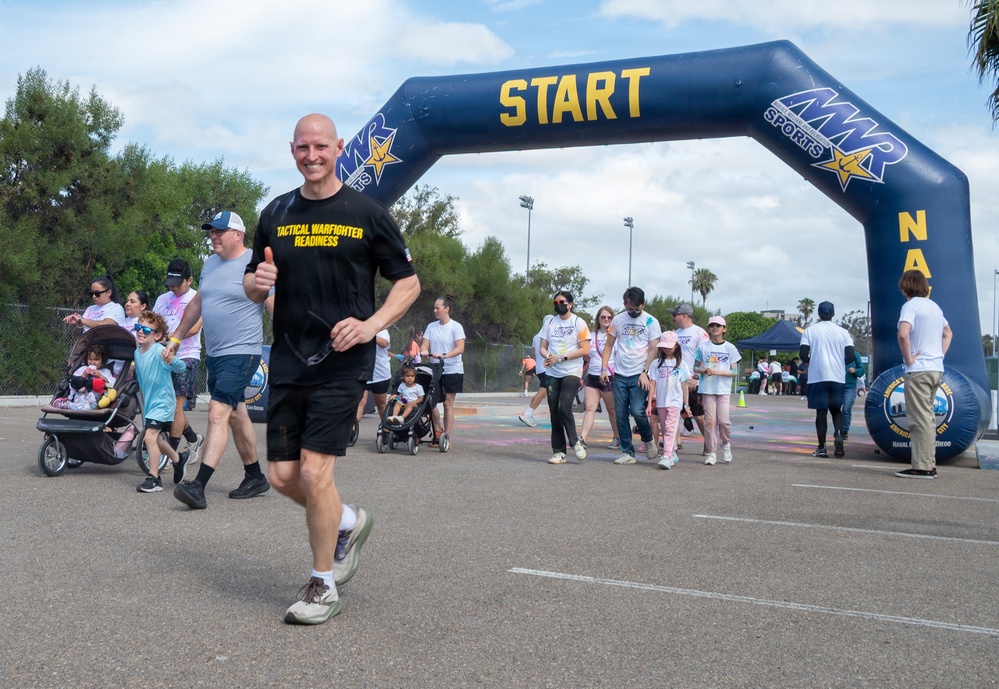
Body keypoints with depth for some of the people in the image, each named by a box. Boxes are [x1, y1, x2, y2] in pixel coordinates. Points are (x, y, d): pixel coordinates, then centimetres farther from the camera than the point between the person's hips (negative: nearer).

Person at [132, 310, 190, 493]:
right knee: (155, 439, 20)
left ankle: (153, 478, -10)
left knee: (150, 436, -18)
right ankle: (178, 459, 44)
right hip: (149, 402, 9)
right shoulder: (137, 352, 3)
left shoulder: (159, 351, -20)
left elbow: (181, 367, -32)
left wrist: (171, 360, -52)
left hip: (162, 402, -9)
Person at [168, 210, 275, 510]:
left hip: (241, 353, -8)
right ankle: (255, 477, 27)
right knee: (235, 415, 15)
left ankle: (199, 486, -20)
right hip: (214, 353, 9)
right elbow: (196, 303, 23)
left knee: (218, 413, -16)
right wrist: (176, 338, 25)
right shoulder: (210, 264, 13)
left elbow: (277, 308, -14)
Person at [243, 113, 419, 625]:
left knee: (314, 470, -10)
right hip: (287, 362, 5)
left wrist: (372, 324, -13)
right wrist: (258, 281, -8)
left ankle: (323, 586, 9)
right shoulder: (276, 214, 11)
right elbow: (252, 285, 17)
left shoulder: (366, 213, -1)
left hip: (342, 362, -5)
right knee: (283, 475, 5)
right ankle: (348, 522, 35)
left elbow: (408, 282, 3)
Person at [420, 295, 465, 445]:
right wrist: (423, 351, -22)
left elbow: (460, 348, -15)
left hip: (452, 370, -4)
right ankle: (437, 432, 16)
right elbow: (425, 344, 3)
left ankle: (447, 437, 4)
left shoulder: (456, 327, -6)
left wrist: (444, 355, -30)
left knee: (448, 403, -2)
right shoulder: (431, 326, 8)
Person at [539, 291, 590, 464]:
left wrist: (561, 358, -16)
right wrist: (548, 356, -11)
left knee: (564, 407, -19)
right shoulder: (550, 323, 12)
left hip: (571, 372, -5)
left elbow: (585, 350, -9)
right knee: (554, 411, 3)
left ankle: (575, 443, 1)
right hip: (552, 373, 5)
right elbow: (542, 347, 13)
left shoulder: (579, 323, -2)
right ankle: (558, 452, 9)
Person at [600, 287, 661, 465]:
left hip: (639, 375, -4)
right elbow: (609, 345, 12)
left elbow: (653, 349, -4)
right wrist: (603, 368, 2)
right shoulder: (618, 320, 9)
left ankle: (648, 440, 14)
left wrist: (645, 372, -14)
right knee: (620, 415, 2)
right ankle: (627, 453, 11)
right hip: (620, 375, 4)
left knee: (637, 411, -14)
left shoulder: (651, 322, -1)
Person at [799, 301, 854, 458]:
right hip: (838, 377, 2)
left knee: (821, 411, 4)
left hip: (817, 376, -1)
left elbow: (803, 354, -7)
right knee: (836, 409, 14)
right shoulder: (843, 332, 5)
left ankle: (822, 448, 2)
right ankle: (838, 435, -12)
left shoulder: (810, 330, 1)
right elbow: (850, 356, -1)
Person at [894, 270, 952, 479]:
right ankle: (929, 464, 18)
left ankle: (922, 467, -5)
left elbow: (903, 334, -27)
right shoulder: (934, 306, 16)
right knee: (928, 418, 15)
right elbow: (948, 334, 29)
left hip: (918, 369, -8)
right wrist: (940, 354, 19)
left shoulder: (911, 306, -11)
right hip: (936, 369, 8)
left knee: (920, 419, -6)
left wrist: (908, 358, -16)